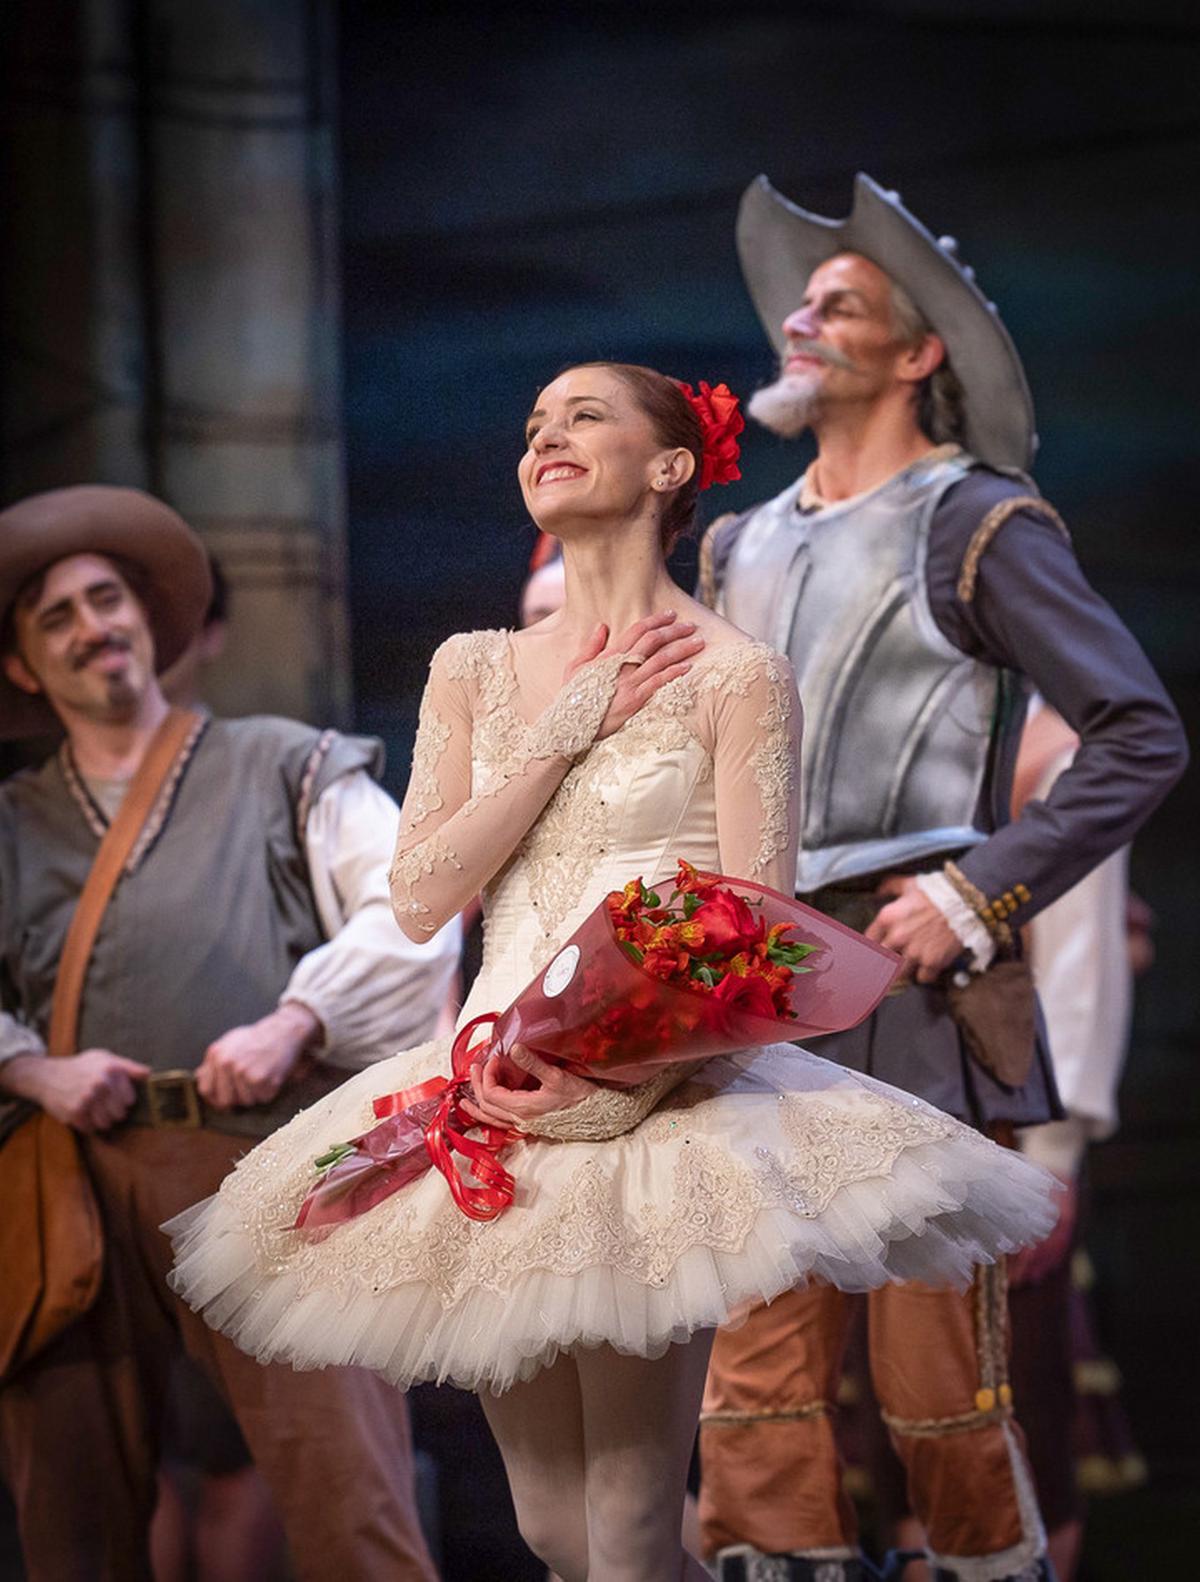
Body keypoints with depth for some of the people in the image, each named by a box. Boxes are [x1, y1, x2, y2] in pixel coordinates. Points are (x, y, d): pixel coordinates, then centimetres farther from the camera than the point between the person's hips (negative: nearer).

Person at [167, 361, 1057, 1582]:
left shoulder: (735, 677, -3)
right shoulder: (474, 668, 12)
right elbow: (420, 898, 2)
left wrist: (623, 1082, -20)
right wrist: (570, 728, -4)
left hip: (657, 1103, -5)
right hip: (490, 1104, 5)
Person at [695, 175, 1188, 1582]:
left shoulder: (975, 525, -1)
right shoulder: (742, 547, 18)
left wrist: (981, 896, -12)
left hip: (911, 991, -5)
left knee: (937, 1382, -3)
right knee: (756, 1377, 0)